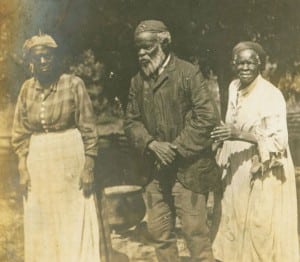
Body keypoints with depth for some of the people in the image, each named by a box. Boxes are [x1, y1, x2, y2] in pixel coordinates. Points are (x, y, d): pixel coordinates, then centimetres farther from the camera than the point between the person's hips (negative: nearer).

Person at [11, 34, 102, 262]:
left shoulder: (73, 84, -7)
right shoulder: (28, 88, 4)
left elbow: (88, 129, -6)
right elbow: (20, 133, 8)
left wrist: (88, 167, -9)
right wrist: (23, 169, 2)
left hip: (70, 159, -4)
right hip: (38, 162, 4)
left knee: (76, 221, 4)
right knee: (41, 223, 11)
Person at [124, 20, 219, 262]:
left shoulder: (188, 73, -7)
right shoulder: (138, 80, 10)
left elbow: (207, 116, -13)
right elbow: (131, 121, 9)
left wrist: (177, 147, -15)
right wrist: (151, 144, -10)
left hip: (188, 169, -5)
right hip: (156, 171, 6)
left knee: (196, 233, -1)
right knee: (159, 233, 12)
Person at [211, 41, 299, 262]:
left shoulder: (271, 95, -16)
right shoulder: (234, 88, 6)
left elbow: (278, 141, -21)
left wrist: (239, 134, -29)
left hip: (265, 175, -7)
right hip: (238, 172, 7)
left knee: (261, 230, 1)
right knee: (236, 224, 12)